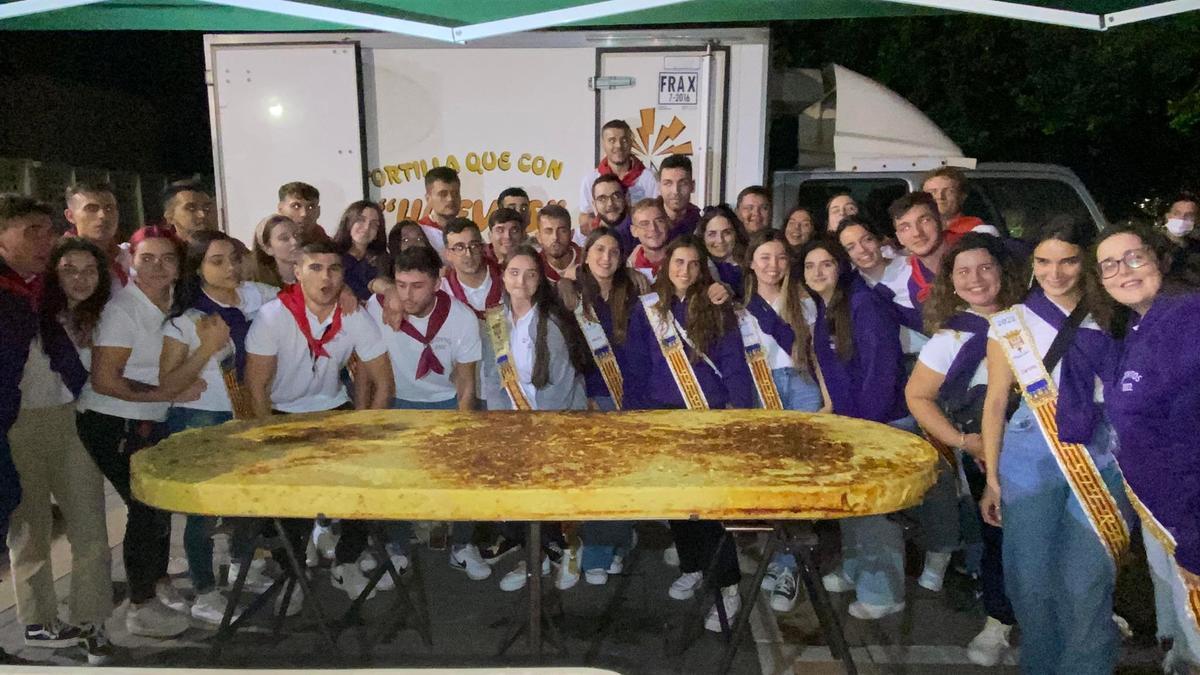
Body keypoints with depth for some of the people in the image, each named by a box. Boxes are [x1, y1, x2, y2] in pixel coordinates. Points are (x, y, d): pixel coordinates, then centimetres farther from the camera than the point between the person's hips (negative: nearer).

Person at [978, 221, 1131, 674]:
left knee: (1089, 582, 0)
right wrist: (991, 478, 1)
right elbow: (995, 401, 3)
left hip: (1101, 458, 1)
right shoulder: (1011, 324, 3)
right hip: (1031, 460, 0)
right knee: (1033, 576, 5)